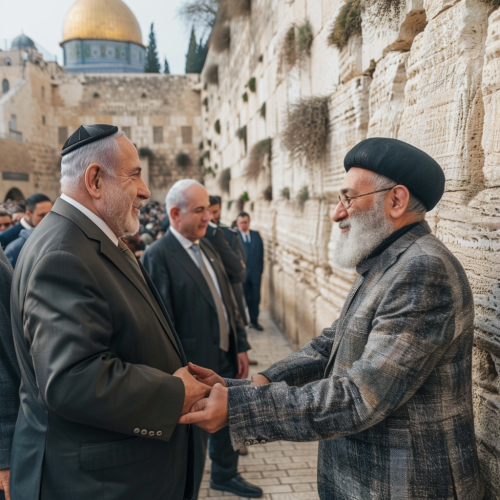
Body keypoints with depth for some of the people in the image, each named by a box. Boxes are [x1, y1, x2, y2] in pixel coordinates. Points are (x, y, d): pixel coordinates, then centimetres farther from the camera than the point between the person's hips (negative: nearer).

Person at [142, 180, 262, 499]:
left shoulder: (207, 248, 7)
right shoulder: (158, 256, -17)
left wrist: (241, 345, 8)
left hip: (226, 359, 8)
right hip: (194, 366, -8)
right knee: (194, 439, 11)